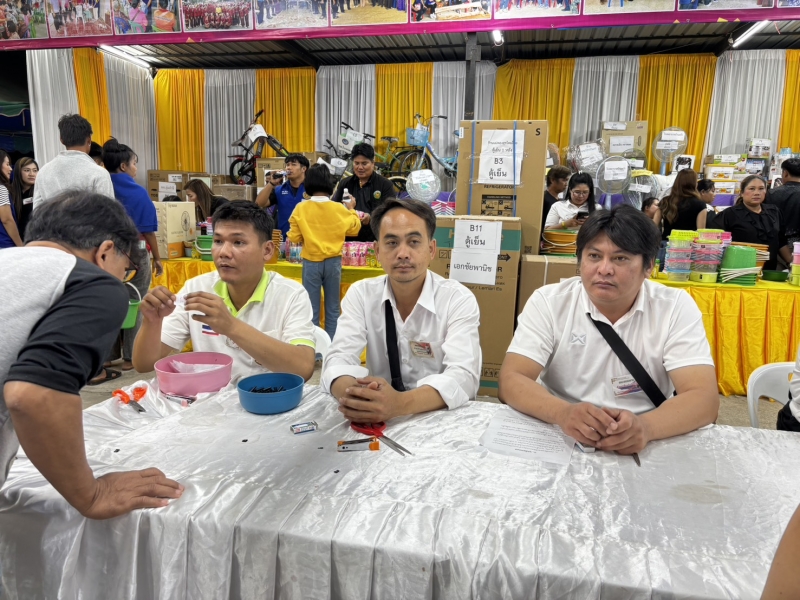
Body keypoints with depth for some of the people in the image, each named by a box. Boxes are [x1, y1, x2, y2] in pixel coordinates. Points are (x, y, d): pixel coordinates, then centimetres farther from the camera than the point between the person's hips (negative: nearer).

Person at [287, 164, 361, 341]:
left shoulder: (301, 208, -8)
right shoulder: (339, 209, -5)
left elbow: (294, 237, -4)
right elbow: (355, 228, 11)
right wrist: (352, 209, 24)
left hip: (311, 262, -1)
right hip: (333, 262, 1)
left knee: (311, 310, 8)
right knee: (332, 309, 13)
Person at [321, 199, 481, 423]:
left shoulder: (459, 300, -9)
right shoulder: (360, 294, -1)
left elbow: (463, 376, -20)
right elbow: (338, 359, -10)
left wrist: (400, 403, -38)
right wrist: (353, 394, -33)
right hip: (379, 418, 1)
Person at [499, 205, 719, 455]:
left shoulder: (677, 308, -5)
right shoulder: (548, 302, -6)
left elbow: (704, 398, -13)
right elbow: (512, 380, -13)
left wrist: (645, 426, -33)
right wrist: (563, 413, -32)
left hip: (640, 448, 1)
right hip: (557, 441, -1)